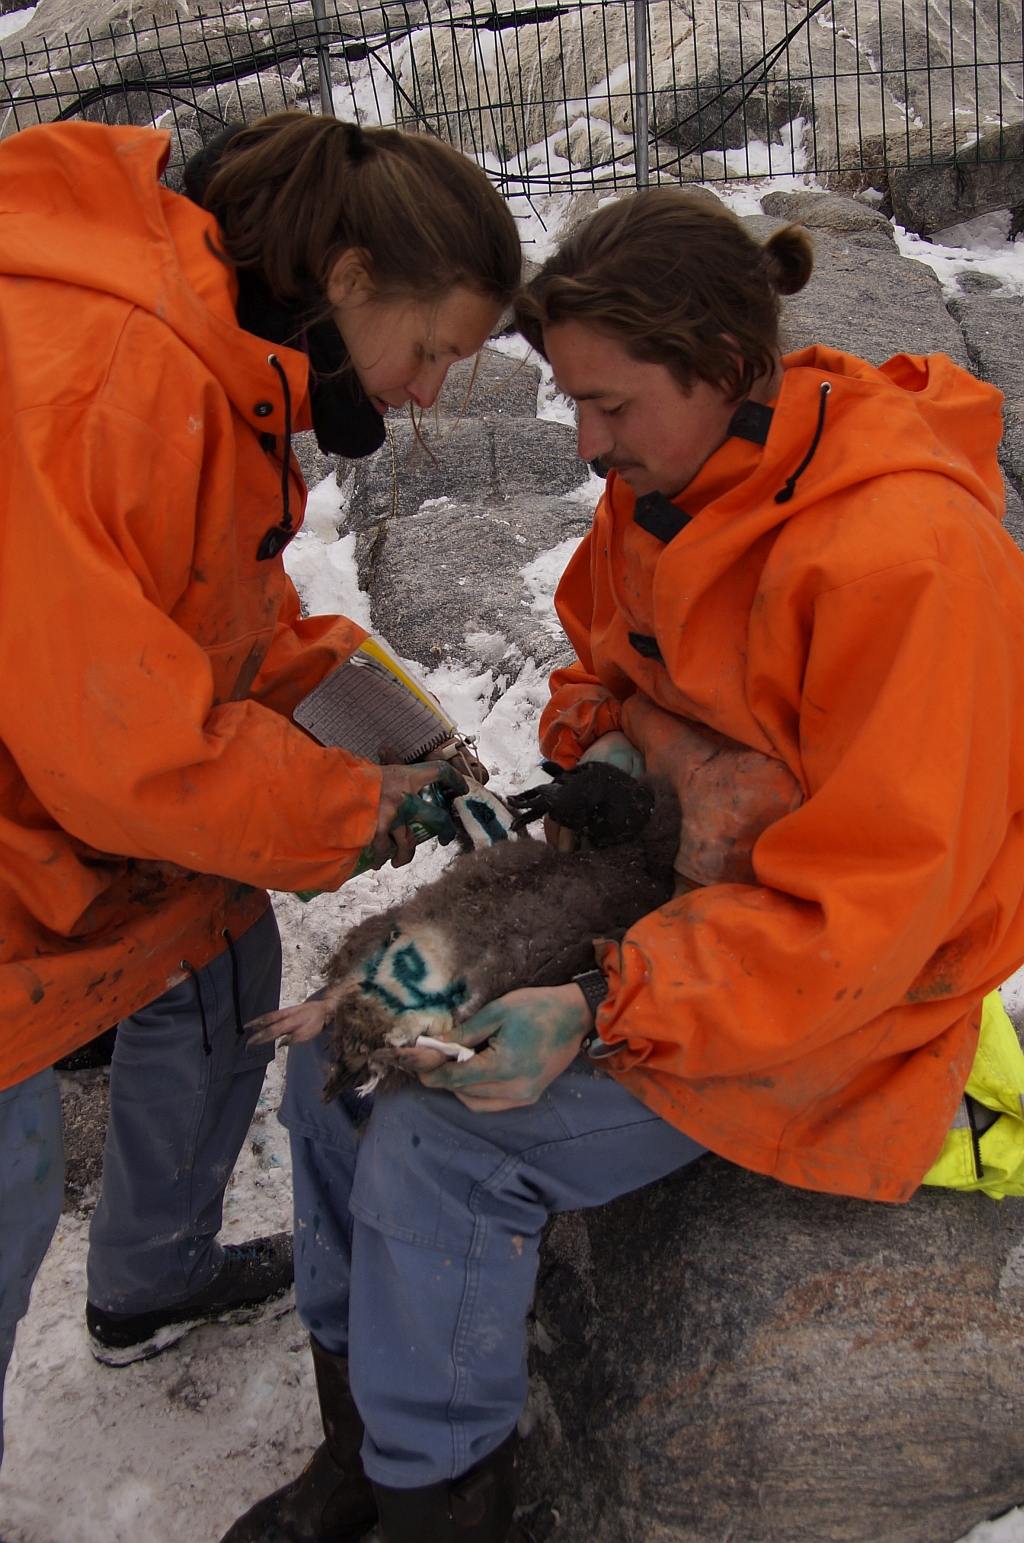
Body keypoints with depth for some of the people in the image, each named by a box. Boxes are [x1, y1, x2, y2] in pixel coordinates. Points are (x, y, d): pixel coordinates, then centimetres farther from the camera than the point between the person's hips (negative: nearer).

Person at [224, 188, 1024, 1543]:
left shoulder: (906, 556, -27)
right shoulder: (671, 487, -1)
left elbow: (870, 905, -26)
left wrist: (606, 1013, -30)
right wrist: (597, 747, -5)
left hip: (843, 989, -8)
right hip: (665, 892, 8)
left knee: (443, 1147, -20)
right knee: (338, 1057, -1)